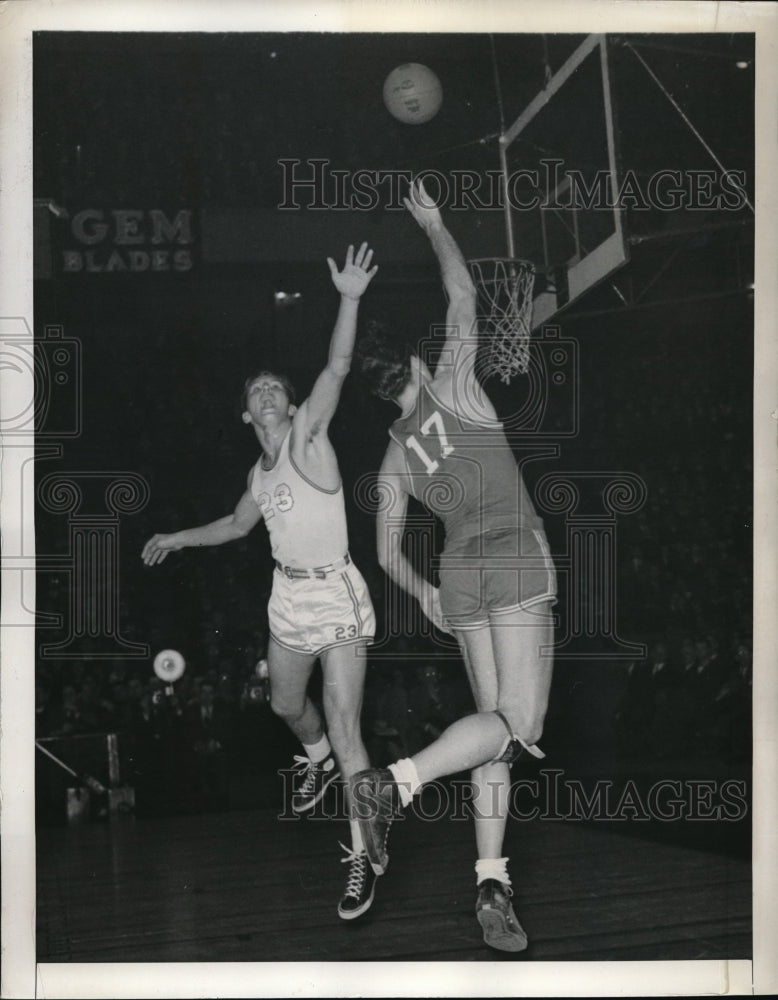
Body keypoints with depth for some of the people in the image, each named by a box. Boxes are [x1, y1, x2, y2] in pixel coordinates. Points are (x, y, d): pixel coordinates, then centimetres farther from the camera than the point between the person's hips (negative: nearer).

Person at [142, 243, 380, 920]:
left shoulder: (308, 439, -9)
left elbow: (337, 370, -26)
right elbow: (238, 525, 31)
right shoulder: (262, 473, 10)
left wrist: (350, 299, -38)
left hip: (336, 594, -8)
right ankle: (319, 762, 57)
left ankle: (364, 855, -9)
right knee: (288, 705, 24)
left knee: (344, 725, -14)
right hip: (289, 597, 8)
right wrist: (178, 539, 31)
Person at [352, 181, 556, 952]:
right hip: (517, 563, -6)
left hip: (459, 574, 6)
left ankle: (492, 883, -2)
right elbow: (463, 297, 4)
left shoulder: (394, 458, 12)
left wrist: (424, 594, 25)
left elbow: (388, 554, 11)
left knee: (493, 720, 7)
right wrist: (434, 225, 16)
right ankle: (397, 782, -28)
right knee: (519, 722, -9)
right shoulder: (451, 390, 0)